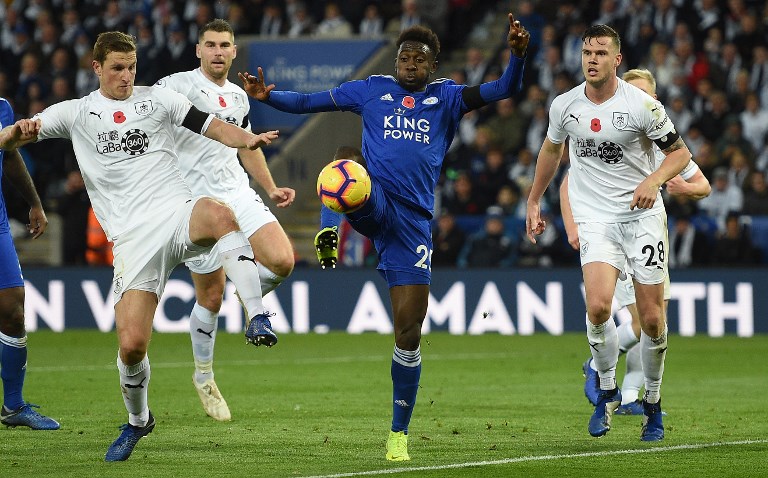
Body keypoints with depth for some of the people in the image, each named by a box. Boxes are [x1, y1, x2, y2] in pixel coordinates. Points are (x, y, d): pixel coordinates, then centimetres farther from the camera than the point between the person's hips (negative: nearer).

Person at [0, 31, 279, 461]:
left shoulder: (158, 99, 14)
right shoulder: (77, 113, 13)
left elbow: (212, 126, 8)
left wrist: (248, 139, -13)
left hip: (176, 212, 0)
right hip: (133, 239, 0)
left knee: (220, 215, -39)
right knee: (132, 345, -10)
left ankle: (257, 317, -40)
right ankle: (138, 421, 19)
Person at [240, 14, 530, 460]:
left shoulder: (447, 98, 13)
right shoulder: (373, 90, 12)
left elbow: (504, 89, 4)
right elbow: (309, 102, 11)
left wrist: (517, 55, -15)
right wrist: (269, 96, -5)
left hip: (415, 219, 1)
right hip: (374, 202, -1)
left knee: (409, 330, 0)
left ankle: (399, 433, 9)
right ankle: (329, 234, -62)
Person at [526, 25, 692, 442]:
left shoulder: (642, 105, -10)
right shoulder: (564, 105, 1)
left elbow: (680, 152, -1)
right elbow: (552, 149, 20)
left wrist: (654, 180, -20)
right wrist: (534, 202, 24)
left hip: (642, 215, -1)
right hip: (595, 217, 1)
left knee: (652, 318, -1)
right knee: (598, 306, -20)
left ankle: (653, 403, 21)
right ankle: (607, 391, 2)